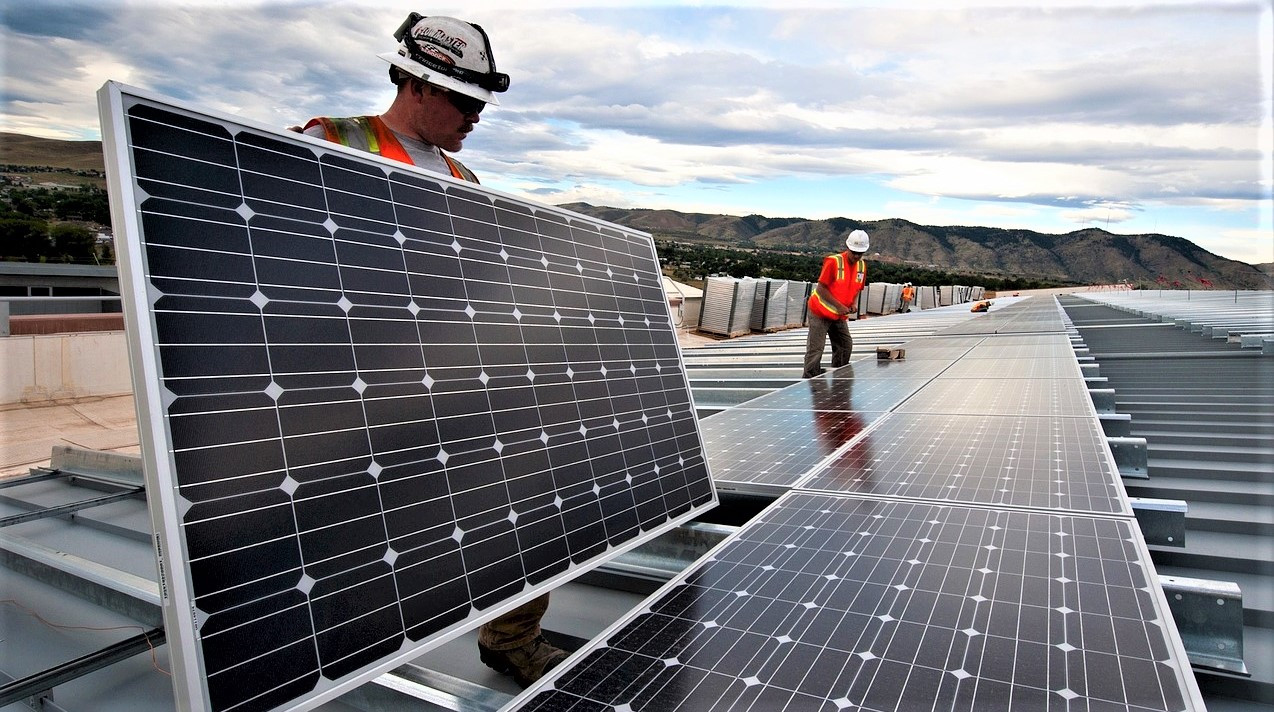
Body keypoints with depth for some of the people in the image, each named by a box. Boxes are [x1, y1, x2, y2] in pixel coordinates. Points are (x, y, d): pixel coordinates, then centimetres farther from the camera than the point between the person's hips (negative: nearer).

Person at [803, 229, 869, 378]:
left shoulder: (862, 266, 3)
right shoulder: (833, 261, -19)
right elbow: (821, 289, -19)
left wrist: (853, 304, -5)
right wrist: (839, 306, -22)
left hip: (840, 315, 7)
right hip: (820, 312, -7)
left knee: (845, 346, 8)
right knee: (816, 348, -9)